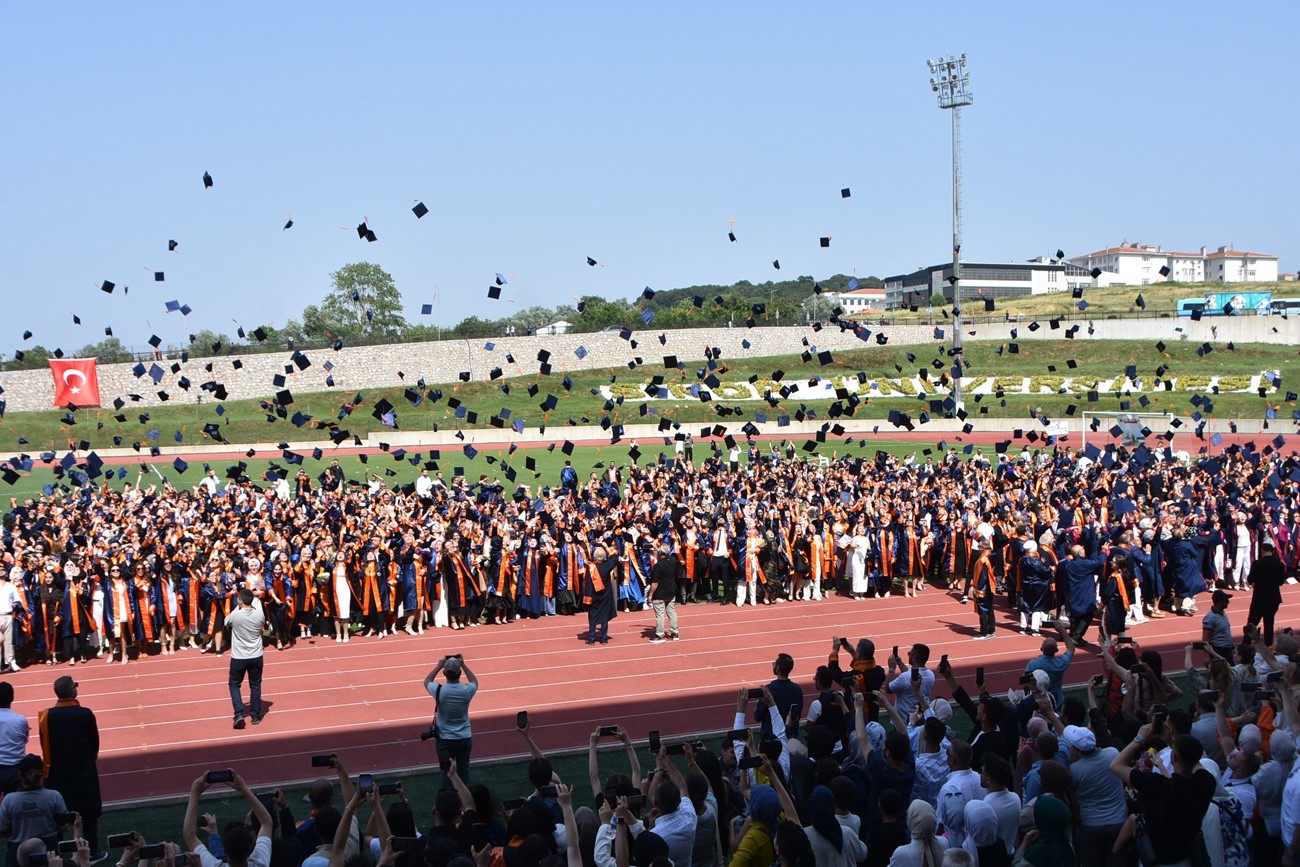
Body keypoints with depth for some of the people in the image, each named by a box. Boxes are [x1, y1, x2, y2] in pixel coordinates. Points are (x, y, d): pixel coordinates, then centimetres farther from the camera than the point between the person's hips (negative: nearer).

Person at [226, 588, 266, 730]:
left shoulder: (235, 615, -18)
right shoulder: (259, 615, -10)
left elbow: (226, 622, 5)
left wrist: (237, 609, 14)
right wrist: (254, 607, 16)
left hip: (238, 657, -2)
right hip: (256, 657, 2)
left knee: (234, 685, 14)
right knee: (255, 685, 15)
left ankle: (239, 714, 0)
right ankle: (255, 715, 20)